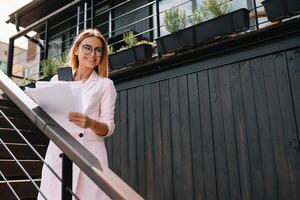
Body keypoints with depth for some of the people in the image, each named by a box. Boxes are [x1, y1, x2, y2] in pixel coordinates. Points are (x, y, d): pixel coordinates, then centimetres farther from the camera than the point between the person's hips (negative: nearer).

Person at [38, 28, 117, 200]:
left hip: (89, 154, -2)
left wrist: (91, 123, -22)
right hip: (57, 153, 2)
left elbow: (108, 128, -1)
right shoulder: (57, 79, 12)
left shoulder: (105, 85, 4)